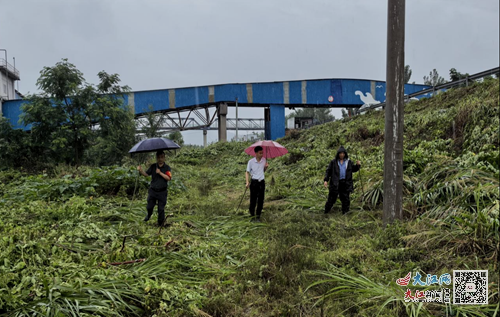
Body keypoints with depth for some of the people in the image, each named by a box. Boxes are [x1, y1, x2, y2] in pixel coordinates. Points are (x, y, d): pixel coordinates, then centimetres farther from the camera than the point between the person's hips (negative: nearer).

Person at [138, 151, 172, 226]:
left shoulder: (167, 168, -5)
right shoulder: (153, 166, 2)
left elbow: (169, 178, -15)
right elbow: (146, 174, -3)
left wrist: (160, 173, -22)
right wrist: (141, 170, -22)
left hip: (162, 192, -2)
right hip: (152, 191, 2)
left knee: (161, 209, 3)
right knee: (149, 206, 11)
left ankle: (160, 223, 21)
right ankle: (149, 215, 45)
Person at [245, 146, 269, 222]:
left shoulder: (264, 160, 3)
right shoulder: (251, 162, -8)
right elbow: (247, 172, -1)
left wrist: (266, 167, -5)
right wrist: (247, 182, -12)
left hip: (261, 182, 3)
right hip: (254, 182, -3)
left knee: (261, 201, 5)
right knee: (253, 200, 0)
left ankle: (258, 217, 15)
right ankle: (252, 216, 12)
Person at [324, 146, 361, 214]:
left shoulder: (348, 162, 9)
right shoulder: (333, 162, 2)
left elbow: (354, 169, 17)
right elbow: (328, 171, 3)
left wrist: (358, 165, -3)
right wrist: (326, 180, -7)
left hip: (345, 183, 2)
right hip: (335, 183, -2)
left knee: (345, 198, 4)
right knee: (332, 198, 0)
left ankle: (345, 212, 14)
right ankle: (326, 213, 11)